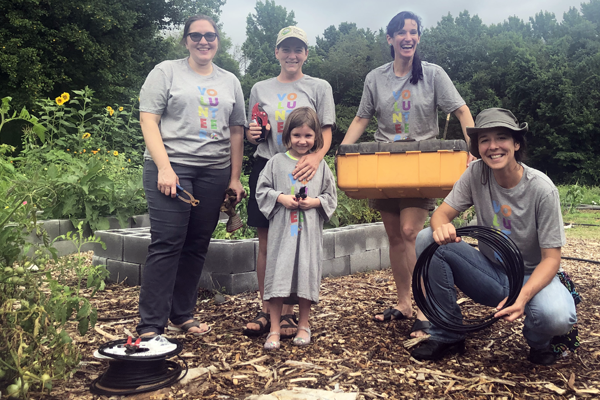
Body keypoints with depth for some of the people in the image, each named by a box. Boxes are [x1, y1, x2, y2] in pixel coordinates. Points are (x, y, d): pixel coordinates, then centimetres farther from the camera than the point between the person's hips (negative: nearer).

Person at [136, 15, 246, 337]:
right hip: (171, 168, -4)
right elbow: (148, 120, -3)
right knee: (166, 244, -9)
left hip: (214, 172, 4)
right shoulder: (166, 72, 5)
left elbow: (236, 132, 16)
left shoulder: (230, 81, 18)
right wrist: (164, 168, -14)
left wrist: (235, 177, 7)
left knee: (197, 245, 7)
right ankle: (150, 326, -3)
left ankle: (183, 314, 20)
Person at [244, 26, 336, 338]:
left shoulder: (319, 87, 7)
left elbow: (326, 133, -1)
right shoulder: (260, 89, 14)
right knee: (266, 243, 3)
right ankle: (265, 309, 14)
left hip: (301, 172, -2)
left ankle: (288, 312, 11)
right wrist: (252, 134, -5)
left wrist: (315, 158, -21)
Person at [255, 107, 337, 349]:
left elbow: (331, 197, 9)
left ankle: (304, 325, 22)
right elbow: (262, 191, 4)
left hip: (309, 230, 1)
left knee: (307, 274, 5)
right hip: (282, 229, -1)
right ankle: (274, 328, 10)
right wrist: (281, 198, -11)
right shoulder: (277, 162, 3)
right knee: (278, 274, -1)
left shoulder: (320, 165, 6)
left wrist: (316, 202, -9)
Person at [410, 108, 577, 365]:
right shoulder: (476, 173, -10)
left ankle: (538, 342, 5)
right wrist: (441, 227, -37)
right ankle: (447, 336, -5)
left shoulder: (542, 189, -19)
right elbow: (442, 213, -10)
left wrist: (523, 296, -36)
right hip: (490, 272, 3)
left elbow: (551, 258, -17)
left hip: (532, 276, -3)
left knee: (555, 315, -38)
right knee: (428, 240, -19)